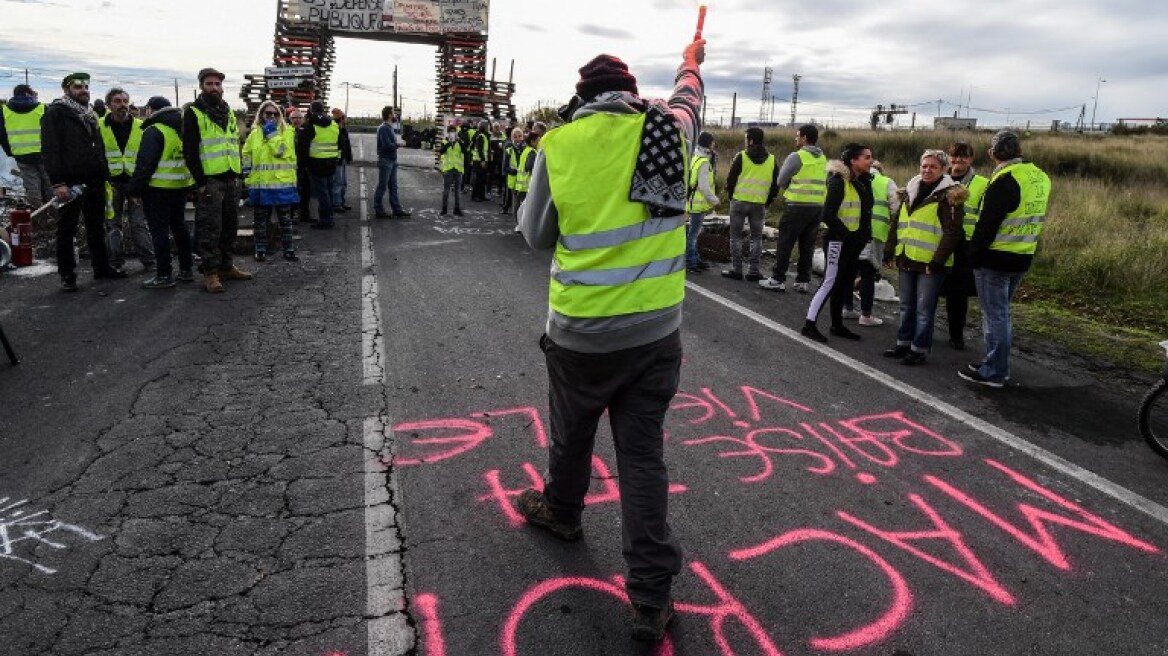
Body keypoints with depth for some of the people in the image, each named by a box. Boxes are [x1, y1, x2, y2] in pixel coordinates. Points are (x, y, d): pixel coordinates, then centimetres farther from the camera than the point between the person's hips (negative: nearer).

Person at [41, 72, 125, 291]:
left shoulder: (89, 114, 18)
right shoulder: (55, 113, -6)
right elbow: (49, 150, -13)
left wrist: (105, 175, 15)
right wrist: (57, 182, -20)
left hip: (94, 182, 7)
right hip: (69, 182, -7)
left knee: (96, 226, 15)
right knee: (67, 229, 2)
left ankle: (102, 267, 25)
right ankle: (67, 275, 7)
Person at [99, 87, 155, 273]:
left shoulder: (140, 127, 4)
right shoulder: (99, 127, 2)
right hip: (111, 182, 0)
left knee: (139, 223, 2)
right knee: (113, 224, 6)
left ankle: (148, 261, 6)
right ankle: (115, 263, 13)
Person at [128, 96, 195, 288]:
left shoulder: (154, 131, -12)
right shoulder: (182, 129, 12)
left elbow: (144, 164, -16)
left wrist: (134, 189, -11)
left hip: (158, 188, -8)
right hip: (181, 186, 8)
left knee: (159, 231, -3)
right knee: (179, 226, 15)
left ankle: (164, 276, -3)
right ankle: (186, 269, 19)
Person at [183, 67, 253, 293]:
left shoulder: (228, 112, 17)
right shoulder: (193, 113, -3)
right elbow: (189, 150, -8)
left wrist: (238, 173, 14)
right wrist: (200, 182, -14)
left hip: (231, 179, 7)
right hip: (209, 181, -7)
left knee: (230, 225, 12)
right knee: (209, 228, -6)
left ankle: (226, 266, 22)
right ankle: (210, 272, -2)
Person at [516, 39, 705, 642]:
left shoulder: (558, 144, -7)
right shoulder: (666, 130, -1)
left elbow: (536, 233, 3)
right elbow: (688, 100, 24)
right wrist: (691, 64, 44)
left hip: (578, 331, -1)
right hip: (655, 332, 1)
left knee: (571, 434, 22)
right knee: (643, 454, 8)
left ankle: (560, 512, 50)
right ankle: (651, 598, 13)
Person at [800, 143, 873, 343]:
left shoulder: (863, 182, 10)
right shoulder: (839, 181, -15)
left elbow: (866, 209, 17)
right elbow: (828, 215, -20)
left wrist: (863, 236, 5)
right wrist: (847, 234, -16)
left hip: (854, 242, 8)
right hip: (838, 241, -8)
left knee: (845, 283, 13)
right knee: (830, 282, -7)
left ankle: (837, 325, 24)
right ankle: (809, 325, -1)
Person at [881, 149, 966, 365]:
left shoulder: (948, 195, -7)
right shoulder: (910, 191, 13)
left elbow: (952, 232, -13)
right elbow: (897, 224, 18)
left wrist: (937, 260, -18)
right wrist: (890, 251, 13)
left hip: (930, 263, -6)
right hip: (907, 259, 7)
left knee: (924, 309, 0)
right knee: (906, 306, 15)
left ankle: (920, 349, 9)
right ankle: (903, 343, 27)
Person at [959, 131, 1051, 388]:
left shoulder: (1004, 181, -18)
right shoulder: (1040, 177, 9)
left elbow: (987, 224, -19)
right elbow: (1036, 219, 17)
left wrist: (974, 255, -12)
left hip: (995, 259, -8)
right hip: (1023, 259, 8)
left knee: (994, 315, -1)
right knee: (1001, 312, 19)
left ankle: (993, 372, 5)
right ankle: (999, 365, 27)